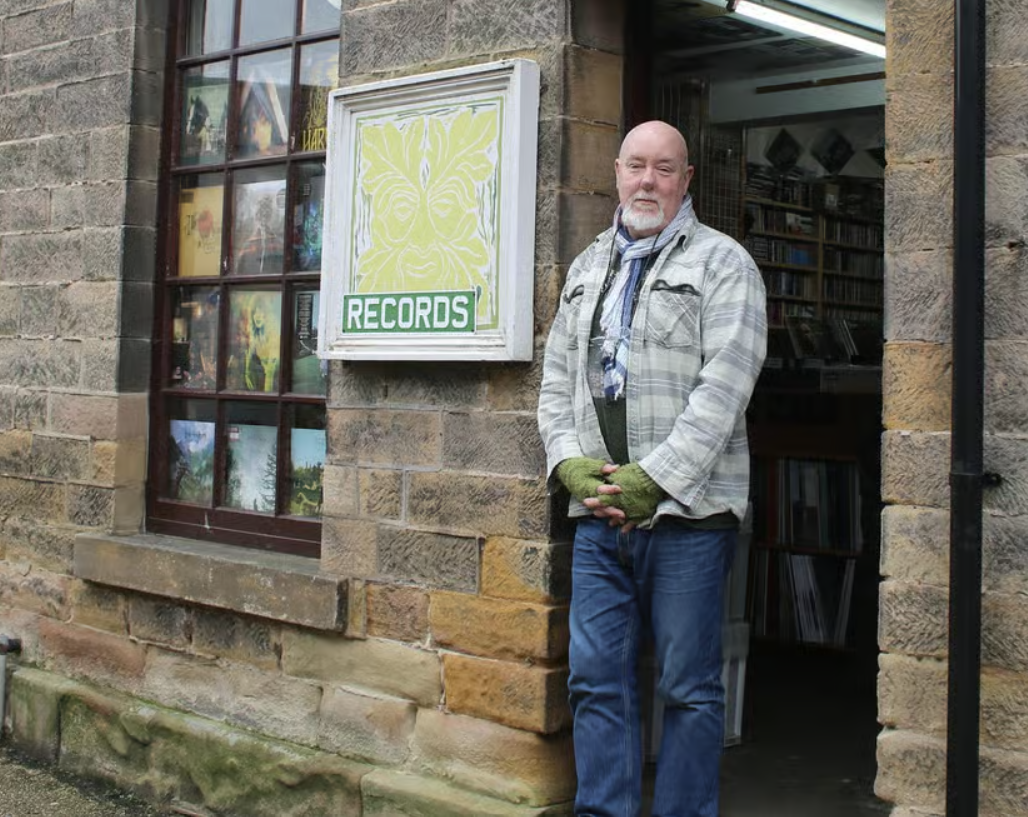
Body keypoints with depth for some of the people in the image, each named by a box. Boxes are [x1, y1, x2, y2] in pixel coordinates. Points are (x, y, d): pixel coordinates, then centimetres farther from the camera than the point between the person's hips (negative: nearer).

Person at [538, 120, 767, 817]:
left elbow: (723, 388, -11)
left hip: (687, 513, -5)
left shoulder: (723, 263, 0)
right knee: (597, 681, 7)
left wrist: (654, 480, -16)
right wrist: (571, 464, -1)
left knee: (690, 688, 3)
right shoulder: (588, 268, 19)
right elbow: (557, 378, 16)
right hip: (598, 515, 5)